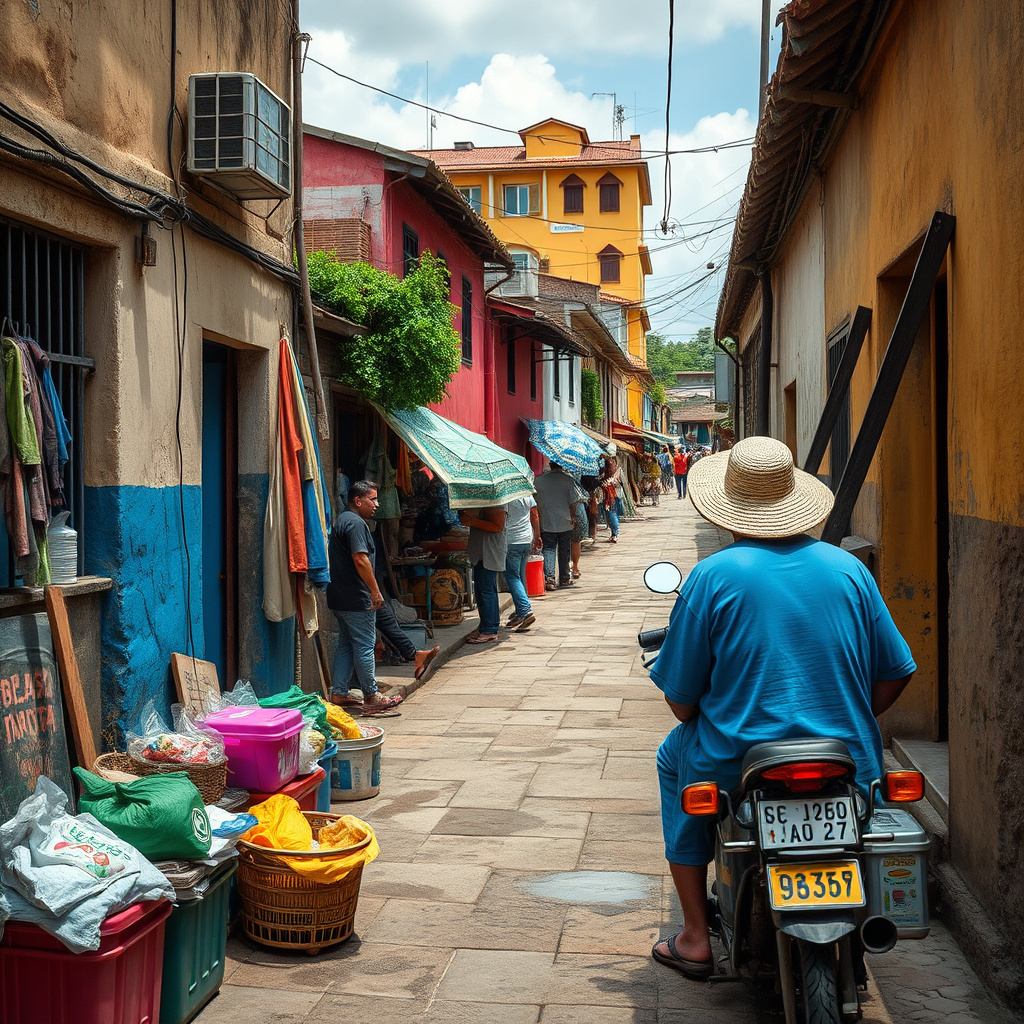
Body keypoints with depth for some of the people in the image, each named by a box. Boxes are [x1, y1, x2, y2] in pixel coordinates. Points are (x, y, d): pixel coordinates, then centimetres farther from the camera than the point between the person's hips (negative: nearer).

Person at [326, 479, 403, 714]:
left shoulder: (342, 520, 19)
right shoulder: (356, 523, -15)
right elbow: (360, 559, -24)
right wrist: (375, 590, -18)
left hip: (340, 597, 11)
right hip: (356, 599, -10)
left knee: (346, 645, 14)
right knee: (365, 645, -3)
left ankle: (338, 693, 15)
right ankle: (371, 696, 3)